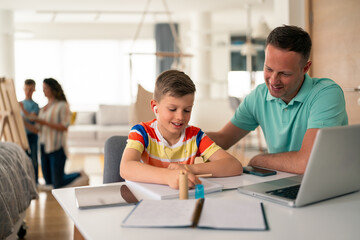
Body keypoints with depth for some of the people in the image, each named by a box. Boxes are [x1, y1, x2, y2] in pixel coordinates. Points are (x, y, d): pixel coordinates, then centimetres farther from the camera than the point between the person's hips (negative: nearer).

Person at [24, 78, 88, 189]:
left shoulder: (62, 105, -6)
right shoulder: (44, 108, 15)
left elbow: (64, 127, -15)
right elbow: (38, 129, 13)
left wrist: (45, 122, -19)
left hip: (57, 147, -8)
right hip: (44, 147, 8)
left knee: (58, 185, -7)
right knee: (49, 183, 10)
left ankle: (81, 176, 16)